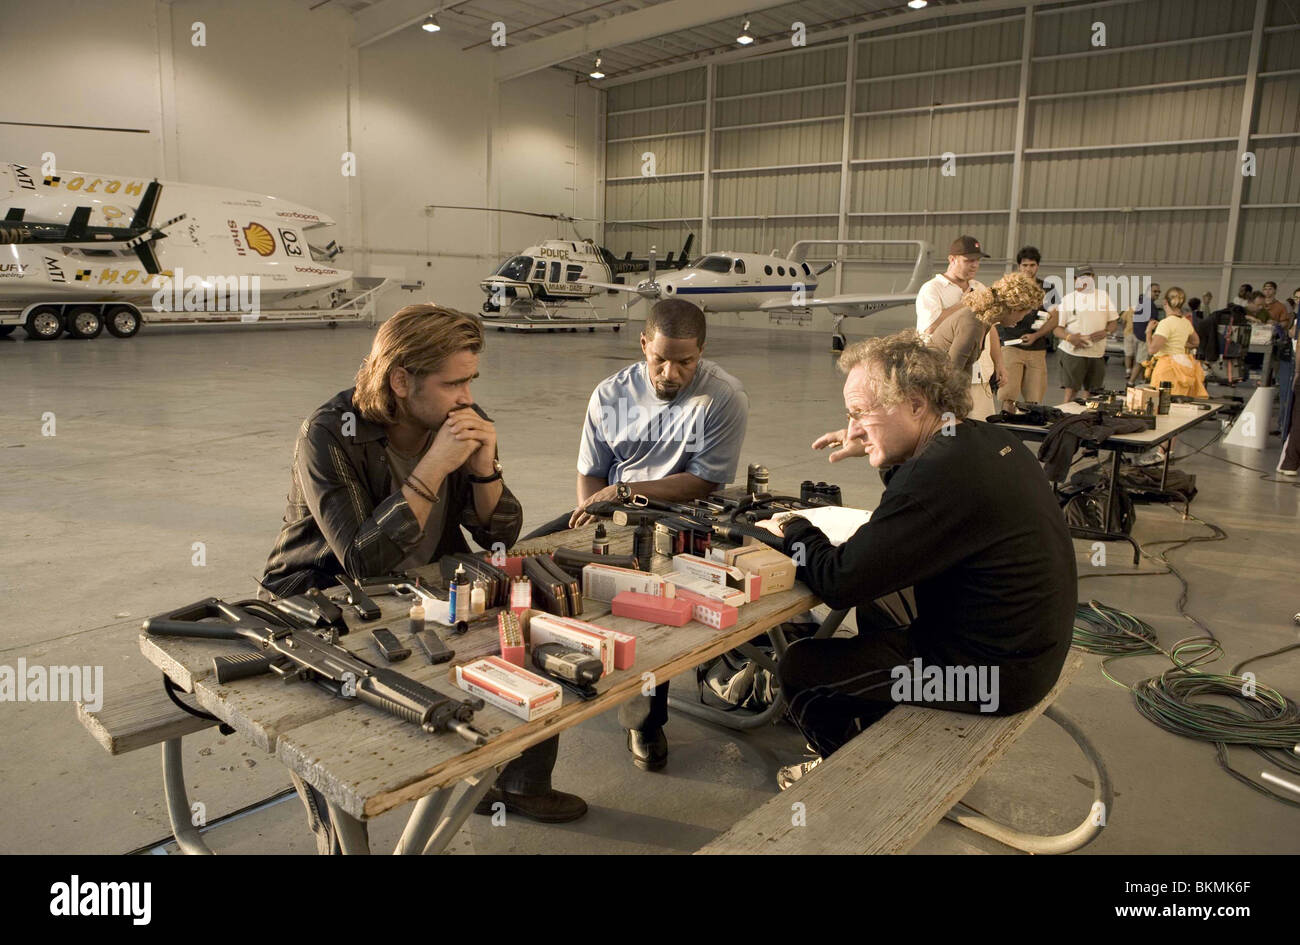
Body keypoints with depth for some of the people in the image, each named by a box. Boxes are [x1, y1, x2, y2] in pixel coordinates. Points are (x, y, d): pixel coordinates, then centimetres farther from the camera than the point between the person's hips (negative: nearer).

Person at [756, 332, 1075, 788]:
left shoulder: (942, 472, -29)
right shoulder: (988, 439, 1)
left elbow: (838, 582, -26)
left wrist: (795, 531, -7)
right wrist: (880, 455, 9)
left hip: (990, 672, -10)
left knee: (799, 666, 0)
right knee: (875, 601, 29)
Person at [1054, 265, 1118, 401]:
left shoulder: (1103, 295, 11)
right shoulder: (1068, 299, 2)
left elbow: (1113, 320, 13)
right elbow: (1057, 327, -2)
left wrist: (1105, 332, -9)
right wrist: (1069, 337, -22)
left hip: (1097, 352, 3)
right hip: (1073, 351, -3)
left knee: (1091, 389, 9)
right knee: (1071, 388, -7)